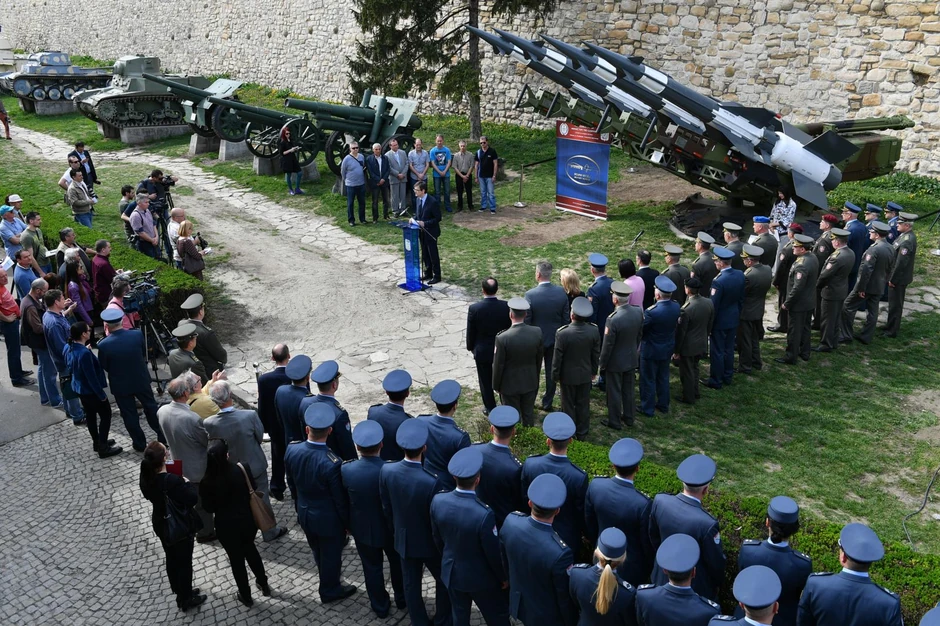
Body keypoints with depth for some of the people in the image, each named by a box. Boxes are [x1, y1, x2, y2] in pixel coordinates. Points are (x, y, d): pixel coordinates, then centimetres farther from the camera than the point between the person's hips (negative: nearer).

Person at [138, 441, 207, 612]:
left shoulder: (146, 479, -13)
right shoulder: (173, 481, -35)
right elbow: (192, 498, -27)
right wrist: (191, 484, -10)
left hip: (160, 524, 7)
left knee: (172, 559, 25)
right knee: (184, 562, 14)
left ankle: (180, 592, 44)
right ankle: (186, 599, 30)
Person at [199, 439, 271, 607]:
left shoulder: (207, 482, -23)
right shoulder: (243, 468, -20)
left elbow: (209, 508, -8)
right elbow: (253, 491, -4)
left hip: (227, 526, -2)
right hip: (248, 520, 2)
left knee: (236, 559, 20)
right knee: (249, 549, 30)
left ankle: (246, 596, 38)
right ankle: (263, 583, 45)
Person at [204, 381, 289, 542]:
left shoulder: (208, 423, -26)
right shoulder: (250, 415, -30)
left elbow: (211, 448, -10)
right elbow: (260, 437, -13)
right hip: (255, 466, -2)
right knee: (262, 499, 21)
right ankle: (269, 532, 38)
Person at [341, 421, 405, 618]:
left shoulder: (346, 470, -24)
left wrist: (348, 524, 11)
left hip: (362, 528, 1)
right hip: (391, 527, 0)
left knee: (372, 568, 22)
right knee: (397, 563, 26)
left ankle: (380, 607, 40)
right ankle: (402, 598, 48)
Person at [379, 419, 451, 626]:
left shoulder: (386, 471, -20)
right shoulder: (432, 481, -34)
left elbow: (386, 508, -4)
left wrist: (396, 530, 13)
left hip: (403, 539, 4)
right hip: (429, 541, -4)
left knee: (410, 584, 21)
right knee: (443, 580, 22)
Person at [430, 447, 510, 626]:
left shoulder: (437, 501, -19)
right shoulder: (484, 514, -35)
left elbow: (437, 537, -1)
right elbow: (493, 552, -21)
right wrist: (504, 577, -2)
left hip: (451, 571, 5)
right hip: (481, 577, -5)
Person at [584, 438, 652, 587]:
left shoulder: (595, 485, -22)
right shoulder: (643, 504, -36)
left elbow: (589, 525, -4)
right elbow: (647, 542, -18)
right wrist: (652, 566, 2)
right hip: (632, 568, -4)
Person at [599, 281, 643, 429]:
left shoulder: (613, 319, -31)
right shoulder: (638, 311, -12)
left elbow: (607, 345, -21)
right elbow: (640, 334, 3)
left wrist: (602, 363, -6)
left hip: (616, 362, -6)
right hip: (632, 359, 6)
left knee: (614, 392, 11)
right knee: (629, 390, 21)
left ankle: (615, 422, 25)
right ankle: (629, 417, 36)